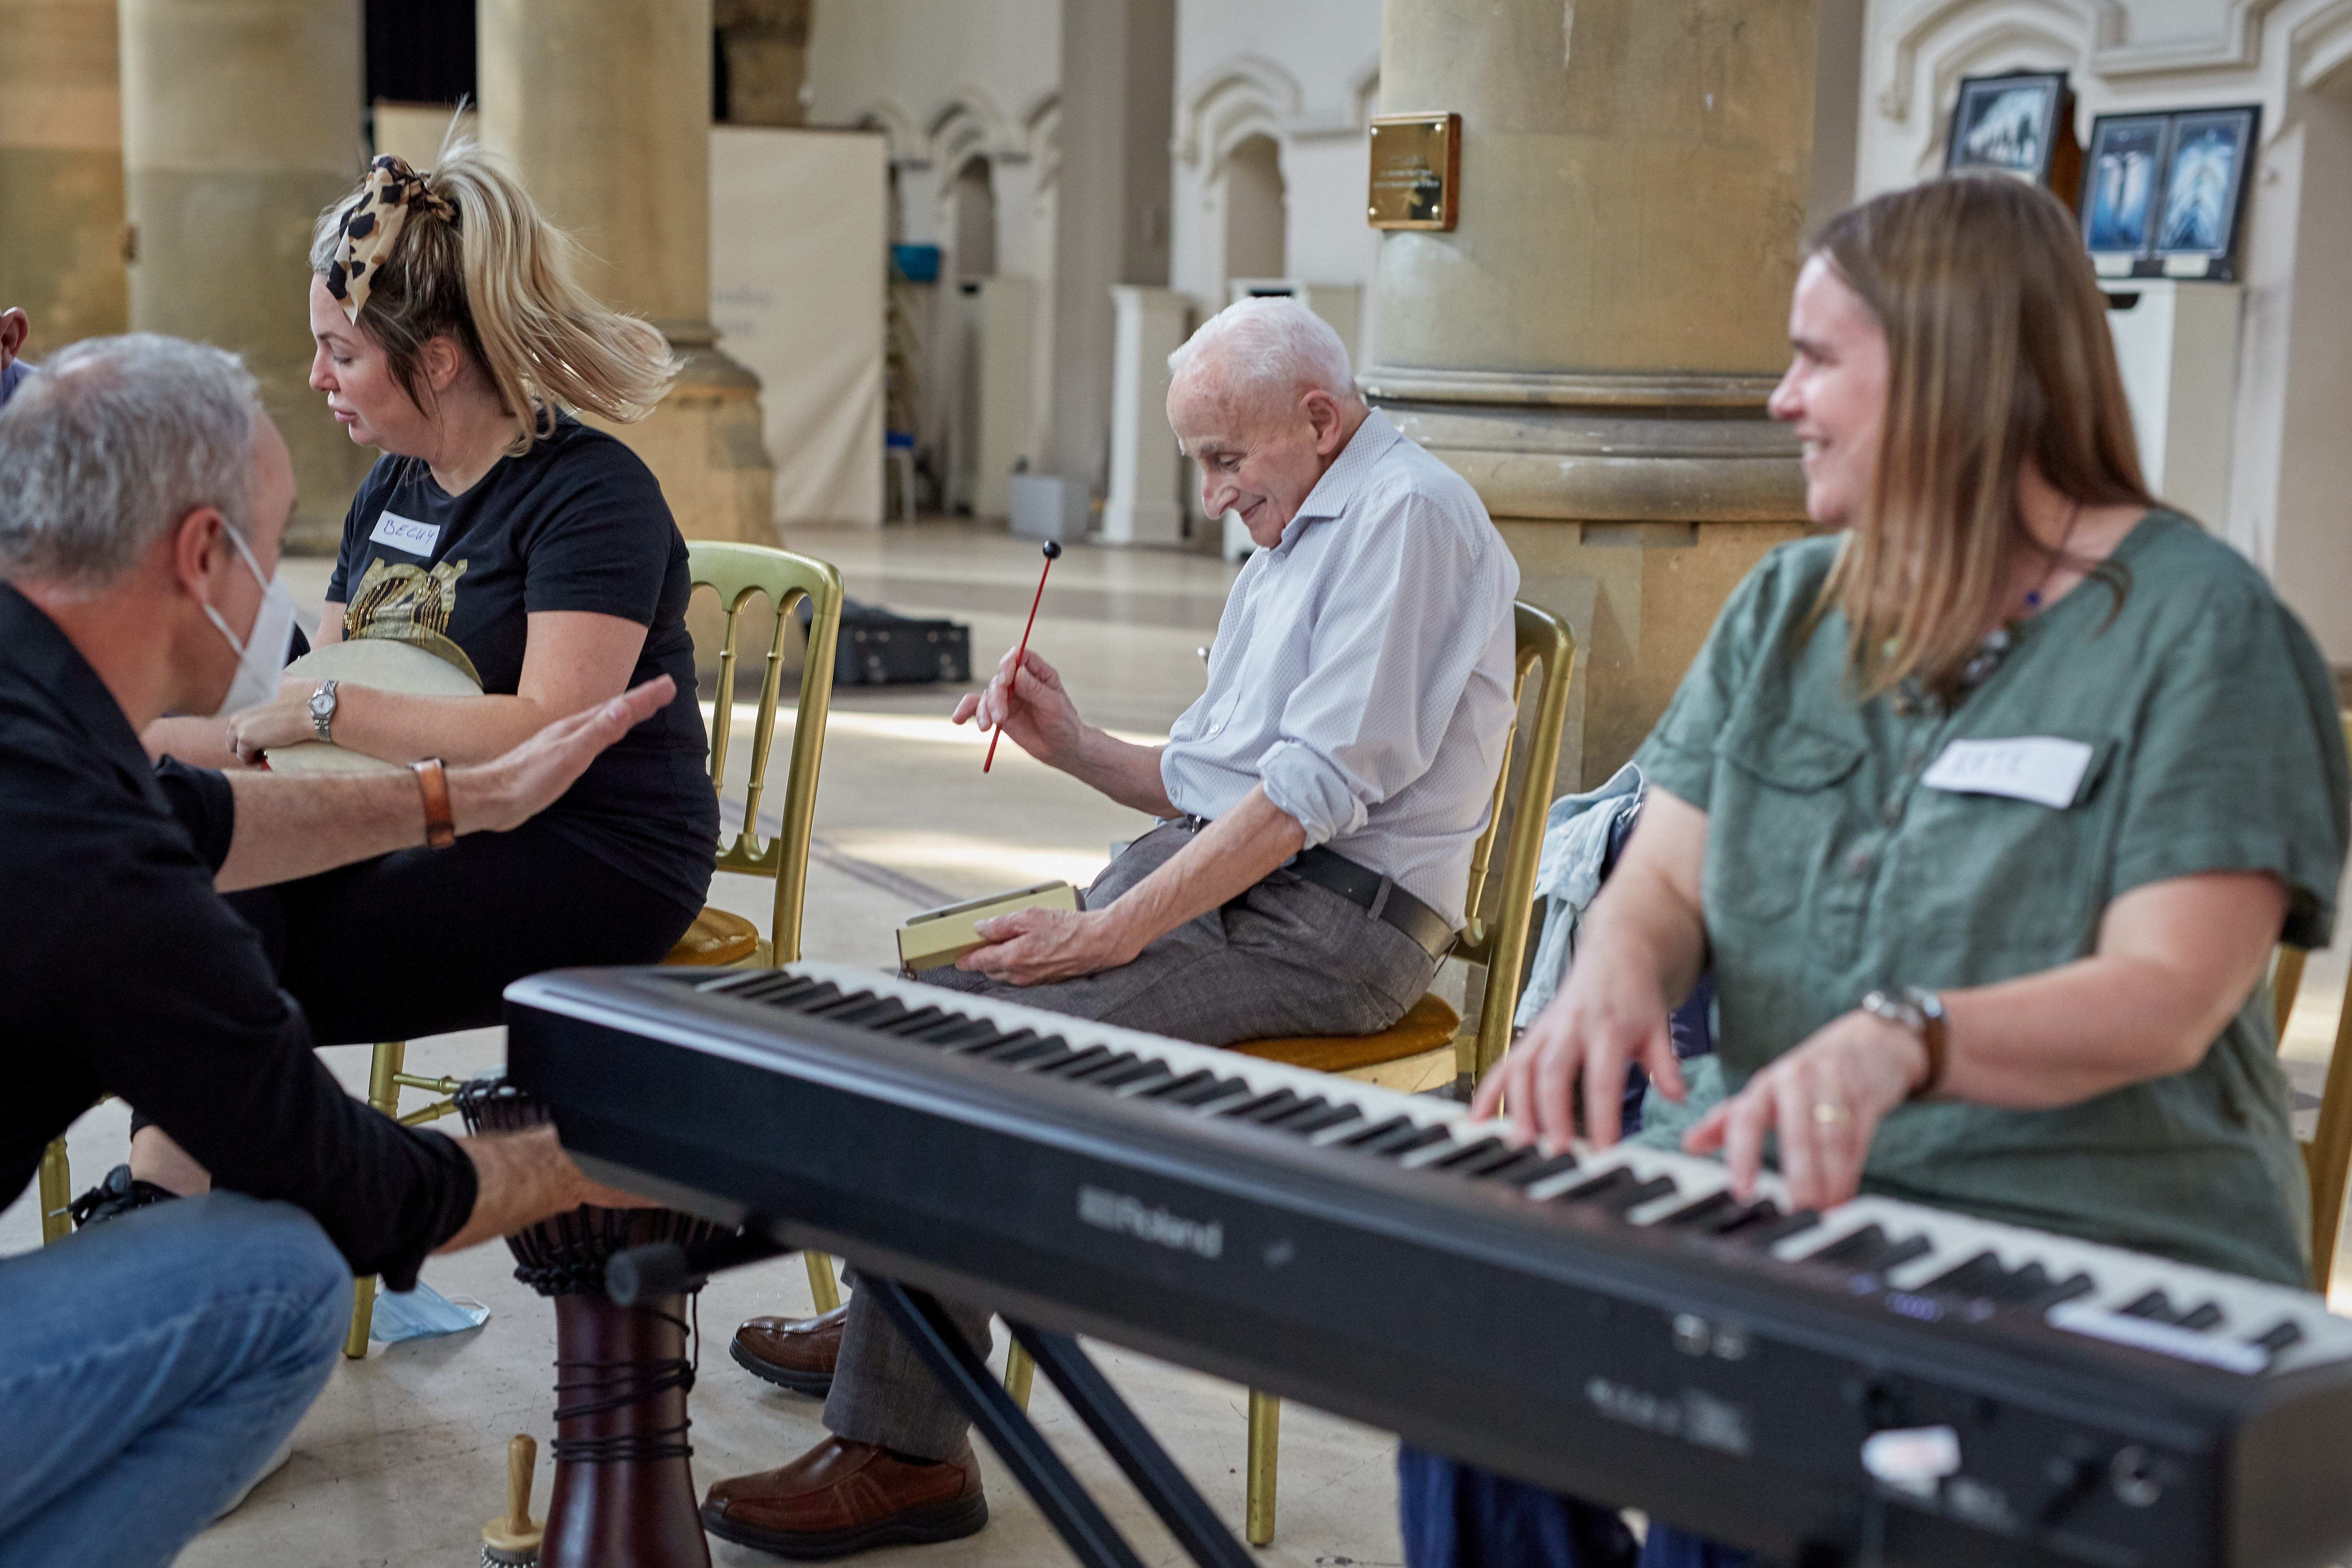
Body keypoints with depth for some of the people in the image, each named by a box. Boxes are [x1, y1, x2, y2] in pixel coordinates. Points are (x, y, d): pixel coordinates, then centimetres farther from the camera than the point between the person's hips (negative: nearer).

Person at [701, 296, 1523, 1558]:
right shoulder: (1292, 541, 23)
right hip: (1219, 872, 10)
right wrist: (1074, 747, 6)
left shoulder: (1405, 512, -10)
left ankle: (902, 1454, -16)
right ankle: (896, 1329, 19)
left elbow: (1318, 787, -19)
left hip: (1331, 917, -10)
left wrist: (1112, 932, -19)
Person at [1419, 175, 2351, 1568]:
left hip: (2085, 1242, -5)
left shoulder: (2197, 622, -5)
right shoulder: (1788, 610, 15)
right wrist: (1618, 972, -16)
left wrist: (1904, 1042, -33)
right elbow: (1667, 876, 9)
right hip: (1761, 1184, 5)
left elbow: (2169, 998, -15)